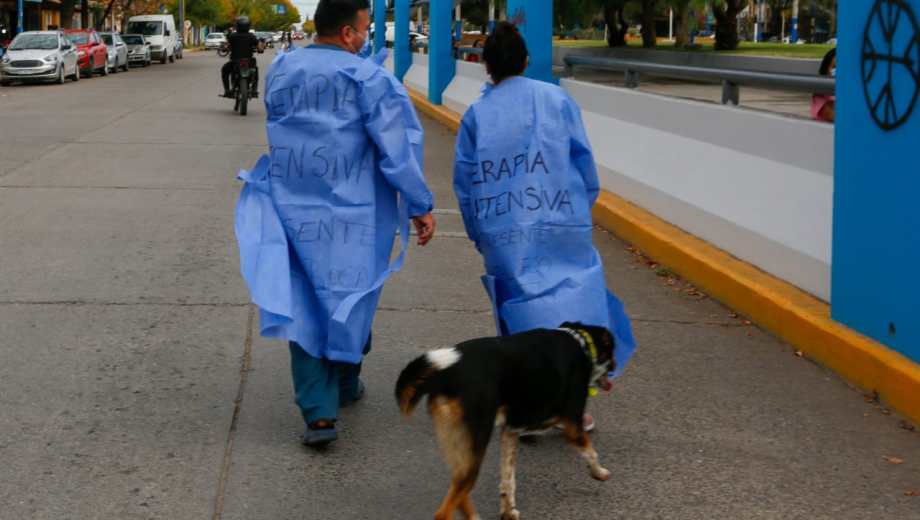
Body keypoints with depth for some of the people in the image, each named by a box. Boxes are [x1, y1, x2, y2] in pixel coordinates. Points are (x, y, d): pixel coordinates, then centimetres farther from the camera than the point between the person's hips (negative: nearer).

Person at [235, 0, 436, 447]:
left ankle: (318, 411, -2)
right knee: (348, 298, 17)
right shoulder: (367, 78, -11)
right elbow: (396, 149, -13)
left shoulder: (279, 71, 4)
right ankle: (344, 387, 34)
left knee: (303, 307, 5)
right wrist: (421, 206, -6)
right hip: (350, 217, -3)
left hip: (292, 210, 3)